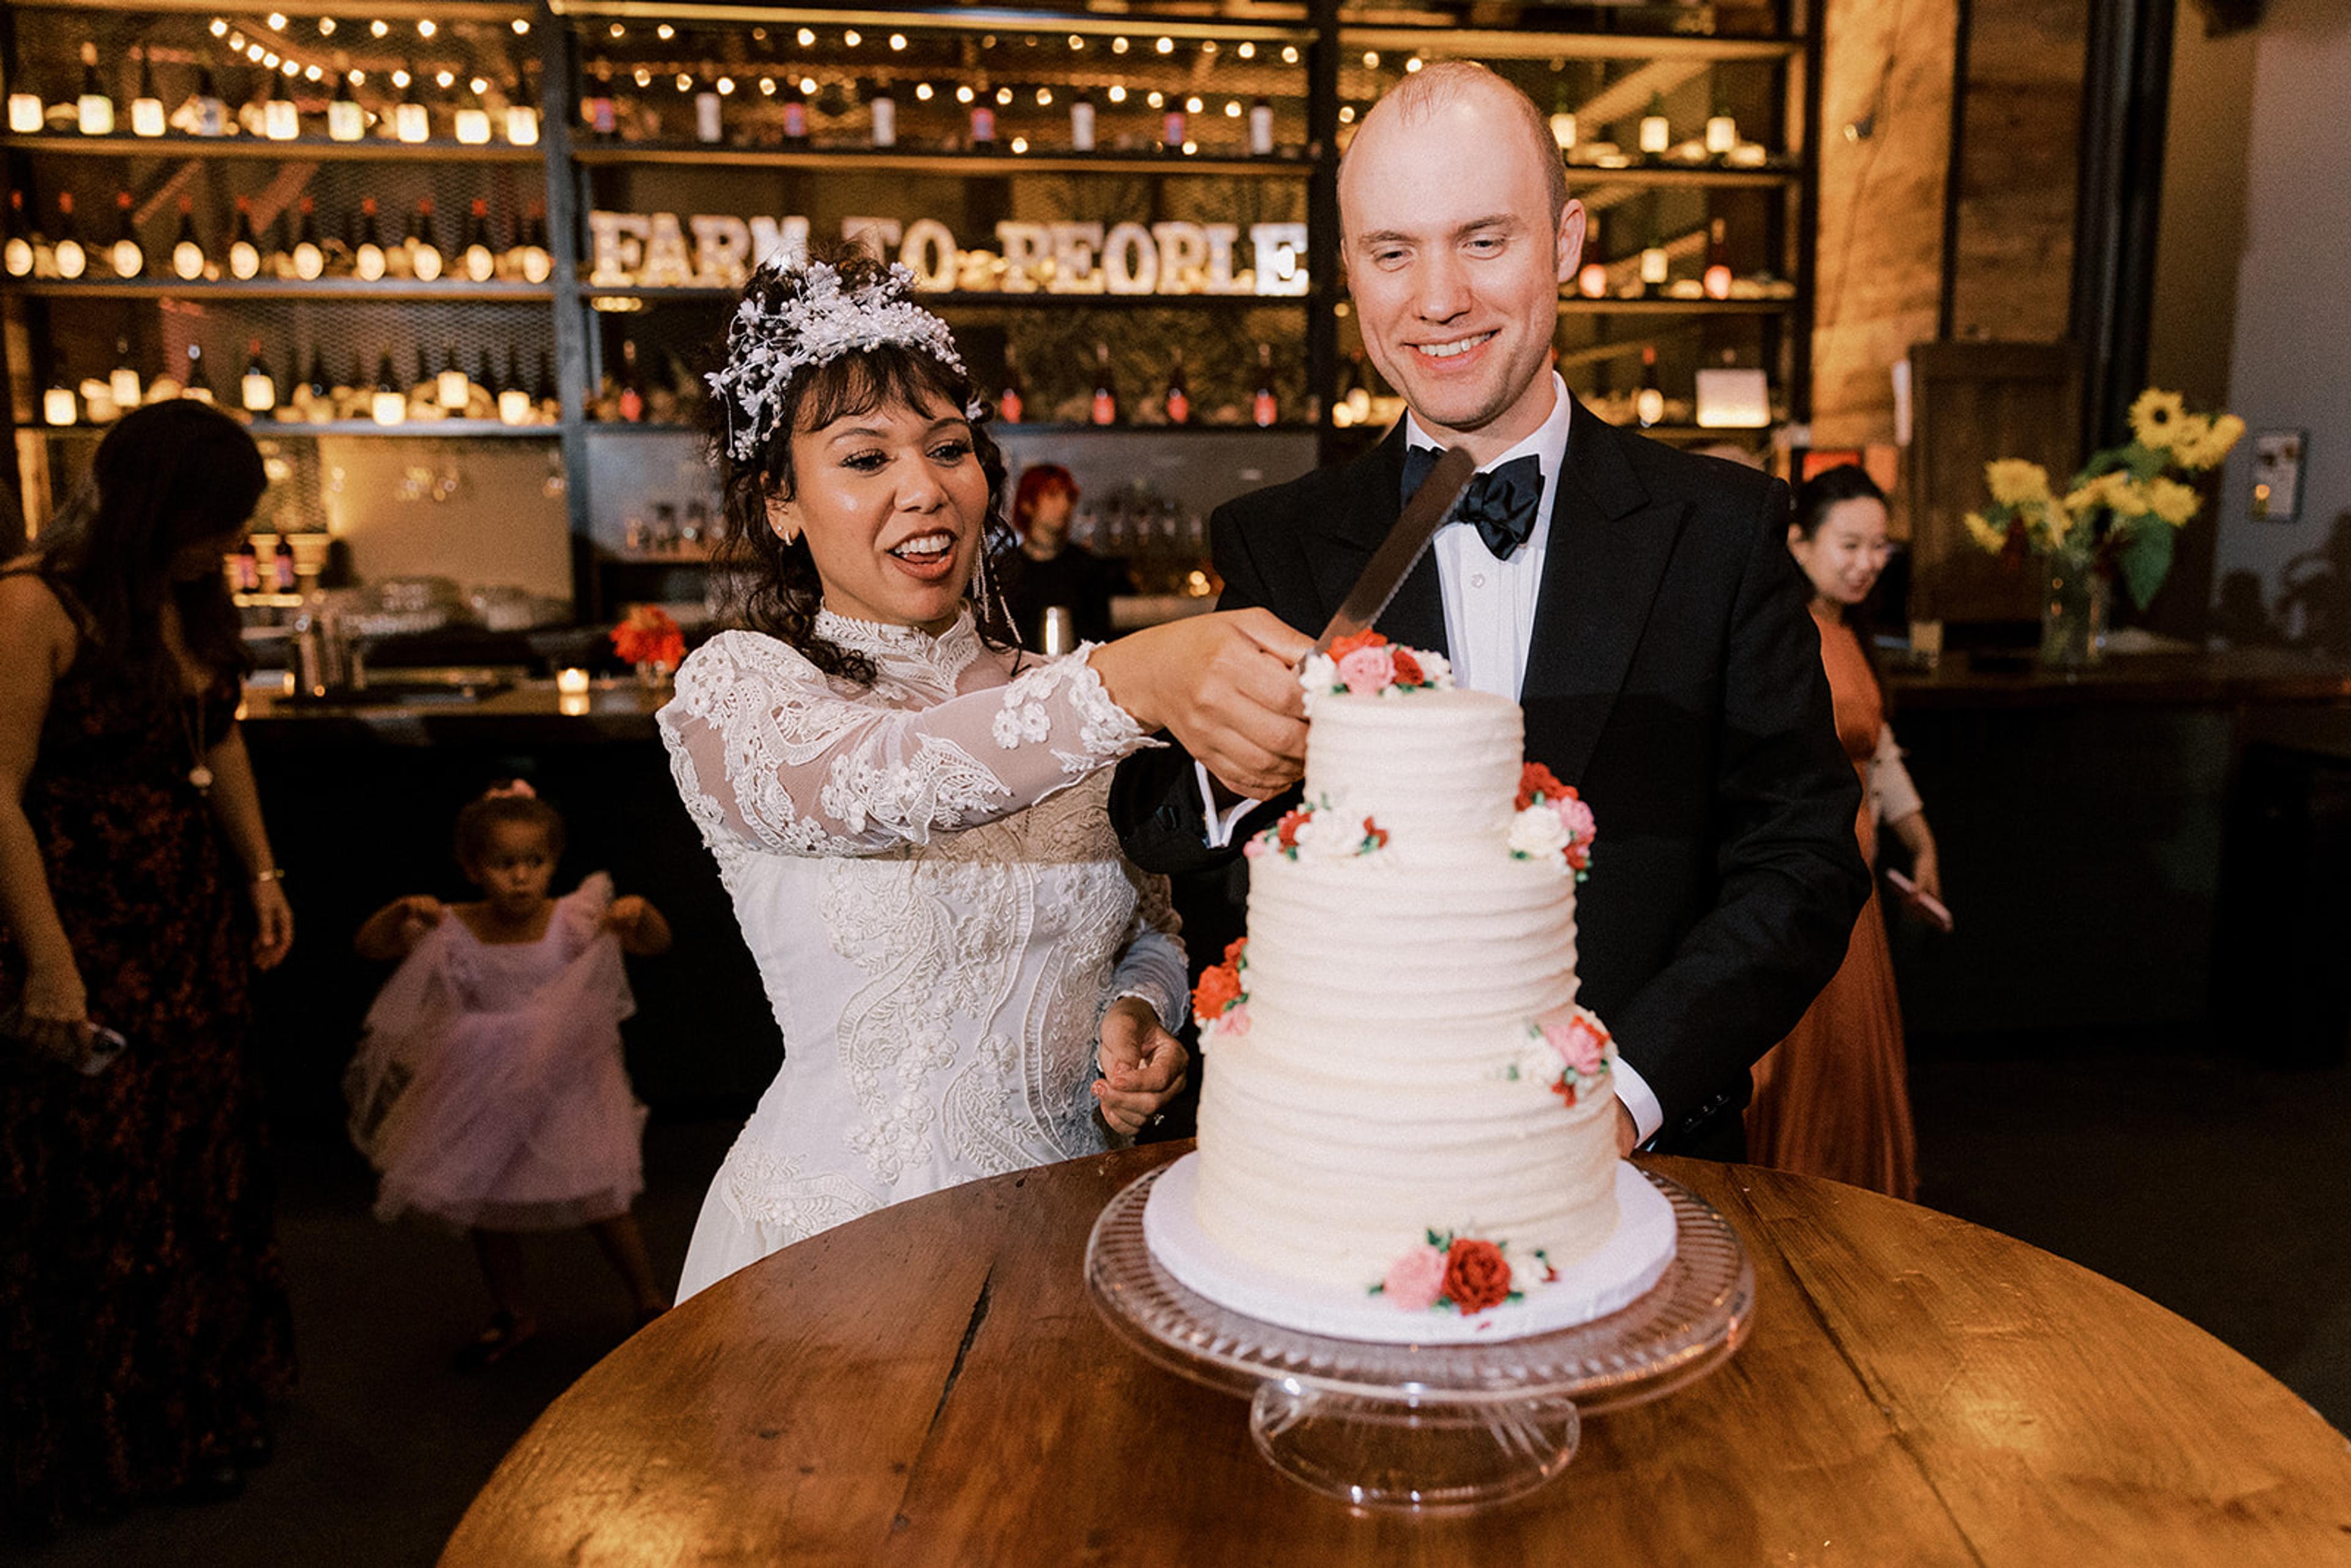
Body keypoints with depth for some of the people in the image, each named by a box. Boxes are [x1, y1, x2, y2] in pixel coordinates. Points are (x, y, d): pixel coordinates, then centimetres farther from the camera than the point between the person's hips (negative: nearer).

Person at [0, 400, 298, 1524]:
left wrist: (261, 872, 11)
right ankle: (102, 1445, 26)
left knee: (205, 1158, 16)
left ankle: (208, 1402, 35)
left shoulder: (190, 599, 6)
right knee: (104, 1180, 6)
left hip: (198, 919, 7)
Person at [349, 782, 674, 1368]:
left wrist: (638, 913, -40)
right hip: (483, 1095, 3)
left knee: (601, 1205, 7)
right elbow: (368, 947, -10)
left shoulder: (574, 923, -16)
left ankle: (650, 1300, 28)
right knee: (487, 1210, 16)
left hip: (568, 1088, -2)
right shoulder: (454, 931, -11)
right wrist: (402, 911, -28)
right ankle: (515, 1316, 39)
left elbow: (657, 943, -19)